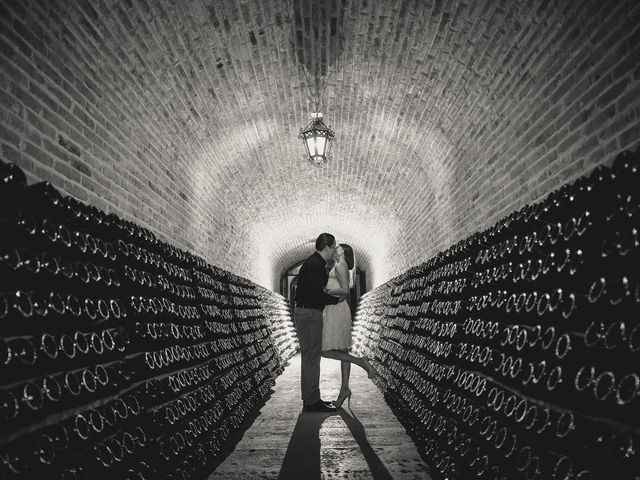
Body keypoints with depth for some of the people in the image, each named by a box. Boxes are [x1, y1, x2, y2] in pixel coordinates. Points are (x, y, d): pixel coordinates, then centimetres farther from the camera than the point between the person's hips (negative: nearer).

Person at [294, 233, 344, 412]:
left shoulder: (314, 263, 16)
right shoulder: (315, 265, -17)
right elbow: (318, 295, -21)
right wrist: (337, 299, -7)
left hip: (307, 313, 11)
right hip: (309, 314, -11)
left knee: (311, 357, 14)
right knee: (312, 358, -6)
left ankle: (311, 398, 21)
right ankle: (311, 401, 0)